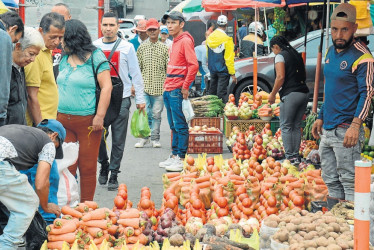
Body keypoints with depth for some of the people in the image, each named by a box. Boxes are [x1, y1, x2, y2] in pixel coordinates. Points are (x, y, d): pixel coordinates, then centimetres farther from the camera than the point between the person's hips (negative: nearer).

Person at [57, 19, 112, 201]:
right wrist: (56, 115, 13)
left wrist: (99, 116, -15)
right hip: (63, 121, 5)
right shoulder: (64, 59, 15)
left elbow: (106, 87, -9)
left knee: (87, 167, 2)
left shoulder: (95, 57, -4)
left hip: (88, 122, -5)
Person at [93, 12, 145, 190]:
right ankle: (104, 166, 28)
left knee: (118, 140, 1)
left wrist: (140, 98, 3)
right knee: (98, 137, 3)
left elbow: (135, 73, 5)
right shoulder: (93, 47, 6)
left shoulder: (126, 47, 1)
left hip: (121, 98, -1)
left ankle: (114, 175, 10)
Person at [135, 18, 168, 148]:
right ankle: (144, 137, 10)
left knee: (156, 114, 3)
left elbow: (168, 68, 8)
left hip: (159, 87, 0)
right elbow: (137, 67, 10)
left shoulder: (164, 48, 7)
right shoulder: (142, 47, 9)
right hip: (144, 86, 0)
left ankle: (155, 138, 12)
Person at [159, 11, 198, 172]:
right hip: (168, 89, 10)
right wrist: (167, 85, 17)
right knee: (173, 126, 13)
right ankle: (174, 156, 19)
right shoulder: (175, 41, 18)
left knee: (180, 125, -6)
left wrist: (185, 86, -16)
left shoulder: (185, 41, -11)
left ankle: (181, 159, -3)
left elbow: (193, 65, -18)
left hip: (177, 90, -10)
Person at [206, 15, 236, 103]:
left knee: (212, 91, 16)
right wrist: (232, 73, -11)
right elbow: (229, 58, -16)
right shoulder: (227, 39, -17)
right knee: (221, 93, -6)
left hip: (212, 68, 6)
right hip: (222, 69, -6)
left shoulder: (210, 37, 3)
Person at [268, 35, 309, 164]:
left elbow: (281, 77, -14)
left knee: (286, 126, -1)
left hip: (290, 94, -7)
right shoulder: (296, 55, 19)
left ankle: (290, 157, -4)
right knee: (297, 126, 13)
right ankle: (296, 156, 13)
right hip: (303, 93, 8)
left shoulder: (280, 56, -4)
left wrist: (273, 94, -7)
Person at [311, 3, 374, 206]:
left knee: (349, 181, -5)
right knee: (331, 180, 14)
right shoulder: (331, 52, 13)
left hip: (346, 130, -8)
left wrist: (355, 125, -25)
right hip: (327, 129, 8)